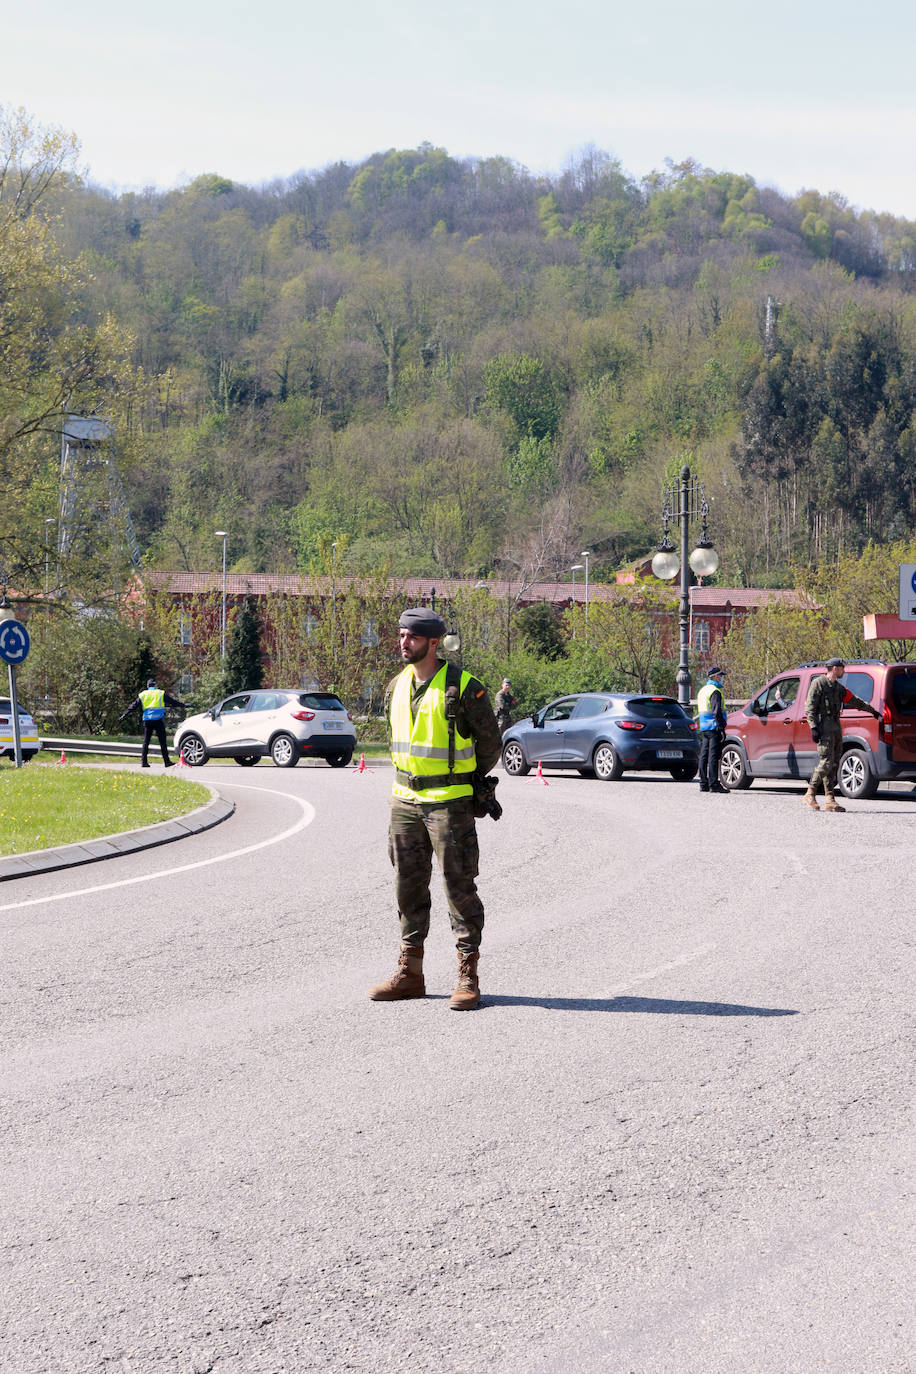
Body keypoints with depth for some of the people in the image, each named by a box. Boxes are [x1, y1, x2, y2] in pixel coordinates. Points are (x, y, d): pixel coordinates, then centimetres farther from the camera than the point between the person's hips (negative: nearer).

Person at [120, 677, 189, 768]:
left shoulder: (142, 695, 12)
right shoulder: (161, 693, 5)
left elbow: (133, 706, 13)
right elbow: (172, 702, 6)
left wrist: (124, 715, 18)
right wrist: (183, 706, 15)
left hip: (147, 720, 2)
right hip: (158, 720, -2)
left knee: (146, 741, 7)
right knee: (162, 741, -1)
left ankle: (143, 761, 1)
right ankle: (167, 761, -2)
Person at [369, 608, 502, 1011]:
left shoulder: (463, 688, -11)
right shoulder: (397, 687, 8)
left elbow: (490, 742, 0)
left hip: (449, 802, -6)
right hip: (404, 799, 6)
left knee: (459, 887, -4)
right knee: (408, 886, 10)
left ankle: (468, 978, 1)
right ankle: (410, 973, 18)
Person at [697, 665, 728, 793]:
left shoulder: (702, 691, 19)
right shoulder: (715, 691, -12)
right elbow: (717, 712, -19)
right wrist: (722, 729, -19)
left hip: (704, 728, 9)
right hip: (714, 728, -9)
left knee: (704, 756, 8)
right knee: (713, 756, -10)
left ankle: (703, 784, 10)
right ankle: (713, 784, -12)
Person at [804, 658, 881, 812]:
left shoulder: (838, 687, 20)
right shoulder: (818, 683, -3)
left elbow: (855, 701, 33)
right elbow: (810, 708, -9)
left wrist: (873, 711, 42)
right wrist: (814, 728, -18)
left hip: (836, 727, 8)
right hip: (824, 727, -8)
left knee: (834, 764, 3)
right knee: (826, 762, -17)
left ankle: (830, 800, 2)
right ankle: (810, 794, -8)